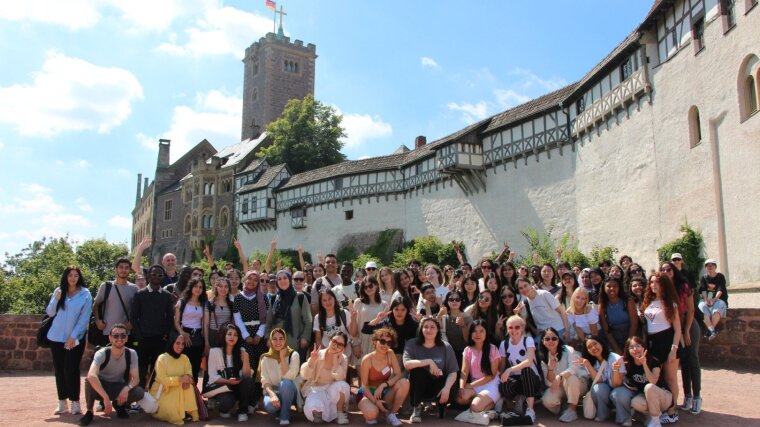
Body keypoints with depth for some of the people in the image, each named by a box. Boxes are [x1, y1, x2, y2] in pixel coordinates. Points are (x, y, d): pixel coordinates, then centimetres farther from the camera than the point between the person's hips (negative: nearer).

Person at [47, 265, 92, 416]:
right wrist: (56, 299, -13)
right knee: (59, 369, 7)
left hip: (75, 338, -4)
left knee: (71, 369, -6)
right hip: (57, 337, 4)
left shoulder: (85, 294, -6)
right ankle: (62, 403, 15)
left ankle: (75, 402, 2)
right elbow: (50, 313, 4)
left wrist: (73, 336, -12)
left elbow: (84, 318, -8)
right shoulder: (58, 291, 4)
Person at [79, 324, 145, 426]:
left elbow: (136, 378, -15)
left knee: (140, 392, -27)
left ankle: (119, 405, 7)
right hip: (100, 386, -2)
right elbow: (91, 375, -42)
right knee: (89, 380, -36)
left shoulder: (131, 354, -14)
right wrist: (106, 398, -49)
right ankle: (89, 412, -9)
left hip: (118, 387, 2)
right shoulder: (102, 353, -24)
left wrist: (127, 388, -39)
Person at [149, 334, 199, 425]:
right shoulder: (162, 358, -14)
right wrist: (180, 379, -36)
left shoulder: (185, 358, 2)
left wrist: (187, 378, -35)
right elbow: (162, 380, -23)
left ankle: (191, 413, -19)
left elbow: (189, 373, -9)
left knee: (188, 386, -24)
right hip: (162, 392, -5)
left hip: (178, 392, 5)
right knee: (173, 409, -30)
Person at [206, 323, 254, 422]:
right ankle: (223, 410, 5)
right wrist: (228, 381, -25)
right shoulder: (214, 351, -7)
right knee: (228, 400, -35)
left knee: (249, 381, -29)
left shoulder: (241, 351, 2)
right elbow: (213, 377, -10)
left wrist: (245, 359, -21)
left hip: (236, 386, 3)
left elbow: (246, 376, -7)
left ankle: (242, 411, -7)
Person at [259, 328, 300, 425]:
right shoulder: (266, 358, -2)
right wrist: (272, 395, -28)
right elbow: (265, 381, -9)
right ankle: (280, 409, 3)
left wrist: (282, 357, -19)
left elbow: (289, 377, -21)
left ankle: (285, 415, -17)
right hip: (273, 391, 1)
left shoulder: (293, 355, -8)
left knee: (285, 383, -35)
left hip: (289, 392, -1)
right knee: (270, 405, -34)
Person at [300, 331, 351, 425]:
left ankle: (340, 413, -7)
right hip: (316, 389, -2)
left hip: (333, 390, 2)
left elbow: (340, 378, -22)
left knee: (342, 385, -34)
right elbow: (304, 376, -15)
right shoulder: (318, 355, -10)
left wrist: (335, 359, -27)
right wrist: (312, 360, -31)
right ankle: (318, 411, 3)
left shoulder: (343, 359, -6)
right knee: (312, 407, -36)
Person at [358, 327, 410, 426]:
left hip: (384, 392, 4)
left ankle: (392, 414, -7)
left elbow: (399, 375, -12)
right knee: (372, 414, -36)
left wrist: (383, 385, -24)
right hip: (369, 393, -4)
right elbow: (364, 385, -13)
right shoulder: (367, 360, -18)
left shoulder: (390, 354, -7)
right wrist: (375, 401, -23)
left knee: (404, 382, -24)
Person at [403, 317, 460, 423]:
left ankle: (440, 403, 7)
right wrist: (429, 361, -31)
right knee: (416, 369, -30)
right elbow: (407, 364, -25)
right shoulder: (412, 344, -7)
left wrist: (447, 388, -28)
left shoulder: (446, 347, -4)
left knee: (452, 391, -31)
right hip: (418, 386, 0)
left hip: (438, 384, 0)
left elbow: (453, 372, -9)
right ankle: (417, 408, -12)